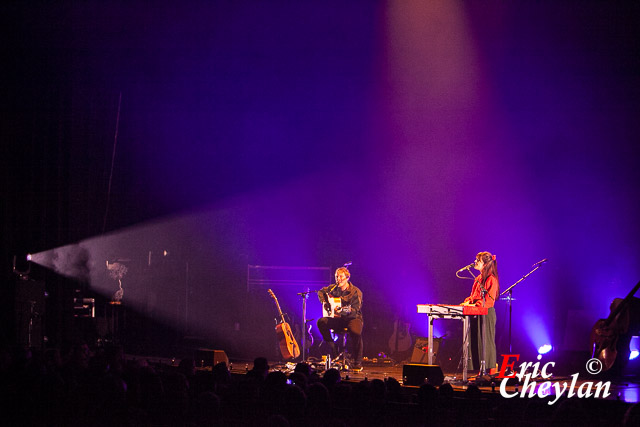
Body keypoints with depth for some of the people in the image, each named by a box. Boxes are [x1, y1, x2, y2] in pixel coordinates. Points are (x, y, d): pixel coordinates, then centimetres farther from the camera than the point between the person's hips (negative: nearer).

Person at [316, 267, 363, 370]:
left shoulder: (356, 292, -13)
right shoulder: (333, 288, 3)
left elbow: (355, 310, -21)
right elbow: (321, 292, 23)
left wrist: (342, 310, -37)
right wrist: (324, 302, 5)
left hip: (353, 318, -5)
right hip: (338, 319, 5)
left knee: (356, 332, -37)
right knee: (321, 322, -19)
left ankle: (358, 363, -20)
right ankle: (332, 349, -9)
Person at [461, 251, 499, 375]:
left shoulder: (491, 279, -10)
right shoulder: (478, 278, 17)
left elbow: (489, 299, -17)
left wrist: (476, 305, -25)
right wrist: (468, 301, 3)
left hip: (487, 313, -9)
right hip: (477, 313, 9)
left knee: (487, 340, -6)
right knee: (479, 340, 7)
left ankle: (491, 369, -1)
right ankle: (482, 370, 10)